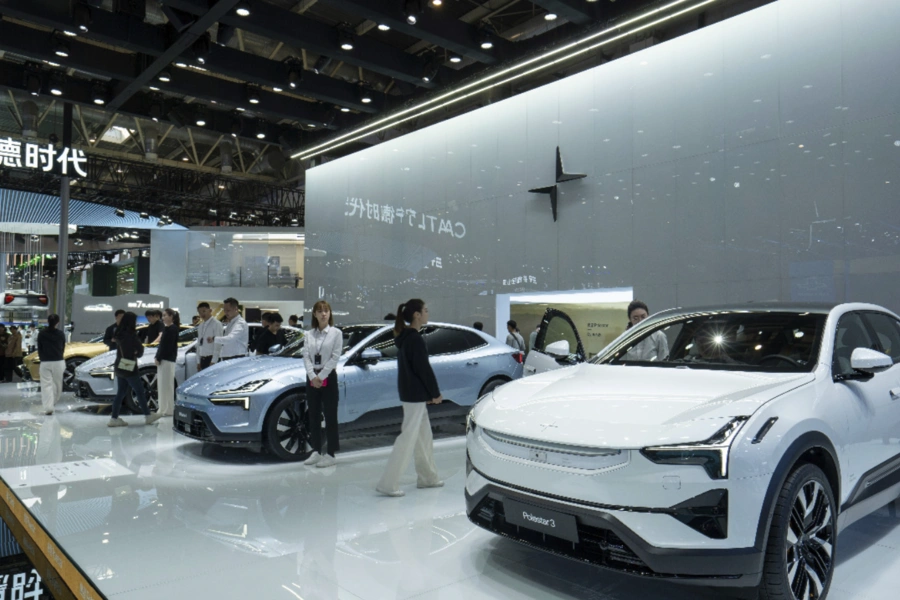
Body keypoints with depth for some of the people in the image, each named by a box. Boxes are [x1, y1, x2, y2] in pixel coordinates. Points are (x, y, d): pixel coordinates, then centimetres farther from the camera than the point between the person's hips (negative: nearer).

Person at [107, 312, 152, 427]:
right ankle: (148, 416, 10)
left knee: (120, 393, 11)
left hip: (119, 367, 7)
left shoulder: (119, 334, 4)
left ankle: (114, 418, 8)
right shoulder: (131, 335, -18)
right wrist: (135, 354, 9)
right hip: (129, 368, -7)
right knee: (140, 392, 3)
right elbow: (140, 350, -13)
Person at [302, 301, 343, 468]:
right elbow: (306, 356, 1)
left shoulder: (336, 333, -3)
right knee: (313, 416, 10)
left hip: (329, 377, -4)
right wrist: (313, 376, -13)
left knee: (330, 416, 0)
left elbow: (335, 357, -9)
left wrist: (321, 376, -14)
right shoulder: (309, 334, 8)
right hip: (312, 377, 4)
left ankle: (330, 454, 5)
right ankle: (316, 452, 20)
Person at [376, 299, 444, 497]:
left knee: (424, 436, 17)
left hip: (409, 393, 10)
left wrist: (429, 393, 12)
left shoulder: (404, 337, 12)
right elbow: (424, 369, -18)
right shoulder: (415, 339, -17)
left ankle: (427, 477, 27)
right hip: (415, 395, -10)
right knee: (407, 438, -6)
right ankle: (388, 484, -3)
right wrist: (436, 393, -9)